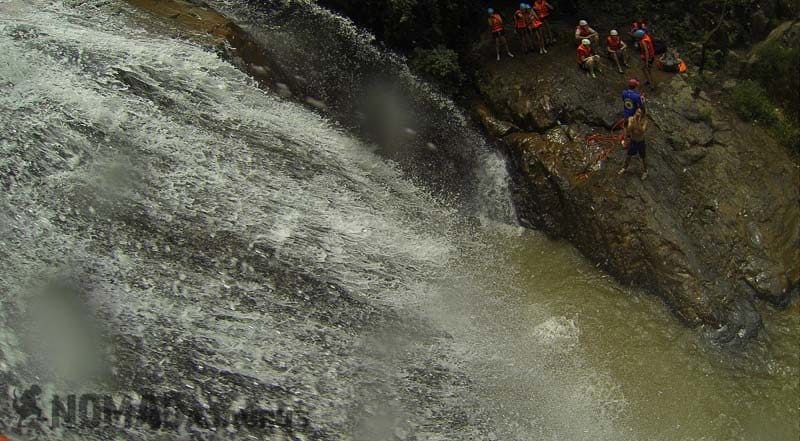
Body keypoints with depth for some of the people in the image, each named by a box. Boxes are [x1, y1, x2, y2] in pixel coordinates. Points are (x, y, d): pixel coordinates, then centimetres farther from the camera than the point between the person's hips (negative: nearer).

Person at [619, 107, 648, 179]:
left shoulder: (644, 120, -22)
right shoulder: (631, 119, -15)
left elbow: (643, 130, -34)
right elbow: (628, 129, -23)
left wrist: (638, 122, -41)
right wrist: (633, 121, -36)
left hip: (641, 142, -2)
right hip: (632, 141, 2)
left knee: (643, 157, 13)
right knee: (628, 155, 21)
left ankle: (644, 171, 35)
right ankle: (625, 167, 46)